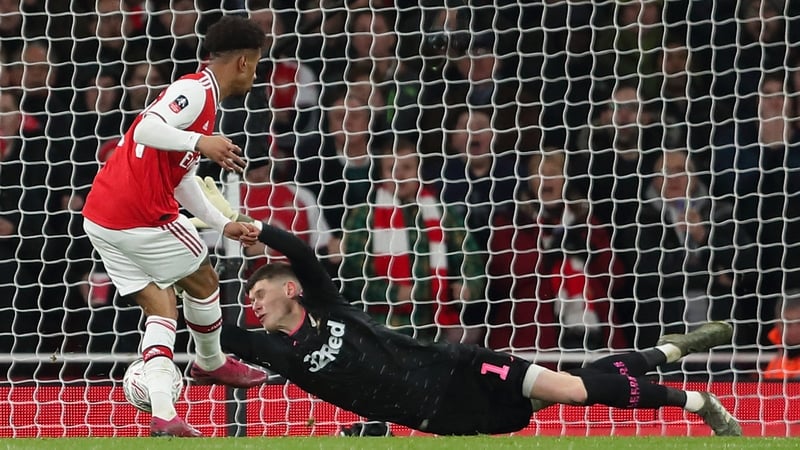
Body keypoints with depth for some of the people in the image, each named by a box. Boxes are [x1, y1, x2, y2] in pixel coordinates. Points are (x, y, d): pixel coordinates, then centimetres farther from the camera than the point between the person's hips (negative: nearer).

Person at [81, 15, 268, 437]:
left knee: (160, 307, 7)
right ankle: (211, 363, 39)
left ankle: (163, 414, -7)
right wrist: (200, 142, -40)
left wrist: (224, 225, 31)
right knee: (203, 281, 15)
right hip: (141, 216, -9)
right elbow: (147, 129, -27)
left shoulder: (200, 95, 21)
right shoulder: (195, 91, -10)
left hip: (100, 217, 9)